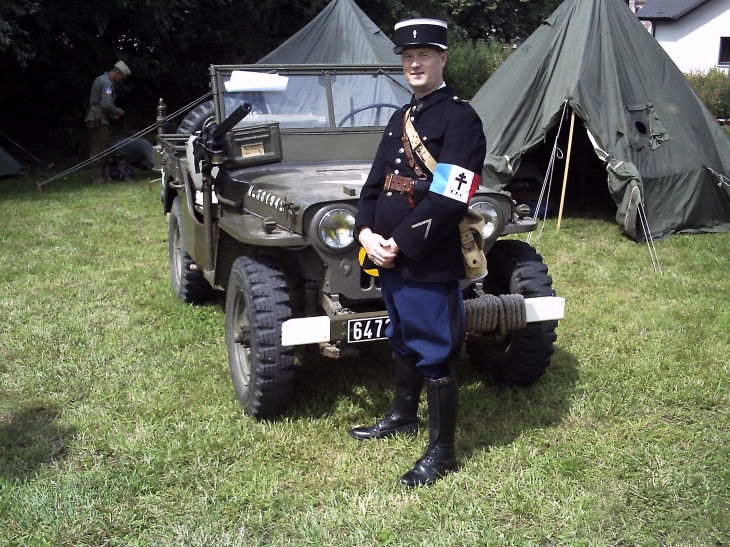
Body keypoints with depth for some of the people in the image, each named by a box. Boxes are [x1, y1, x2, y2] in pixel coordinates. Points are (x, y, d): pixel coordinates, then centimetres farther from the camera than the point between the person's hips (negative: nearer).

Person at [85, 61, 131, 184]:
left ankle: (105, 176, 16)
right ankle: (97, 179, -3)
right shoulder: (107, 83, -14)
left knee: (103, 150, 12)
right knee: (99, 151, -6)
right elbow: (106, 105, -25)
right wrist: (117, 111, -8)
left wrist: (115, 111, 14)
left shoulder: (101, 80, 18)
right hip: (99, 120, -10)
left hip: (96, 119, 10)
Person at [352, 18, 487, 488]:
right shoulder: (400, 119, 16)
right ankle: (403, 415, 44)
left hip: (432, 264, -8)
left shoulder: (461, 118, -11)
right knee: (404, 343, 24)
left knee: (435, 357, 1)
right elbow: (376, 183, 13)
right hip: (390, 259, 8)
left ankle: (442, 452, 15)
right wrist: (367, 233, -5)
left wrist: (399, 244, -18)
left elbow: (448, 200, -20)